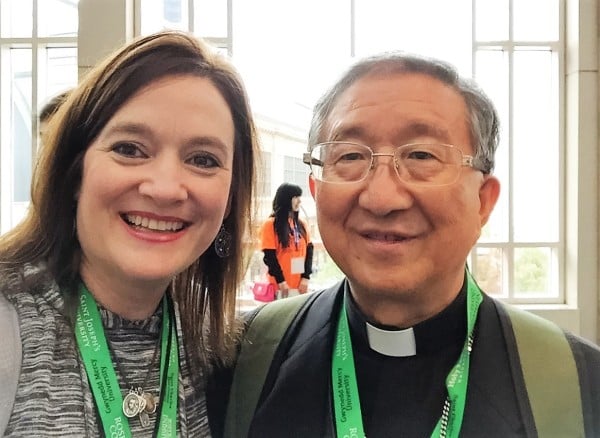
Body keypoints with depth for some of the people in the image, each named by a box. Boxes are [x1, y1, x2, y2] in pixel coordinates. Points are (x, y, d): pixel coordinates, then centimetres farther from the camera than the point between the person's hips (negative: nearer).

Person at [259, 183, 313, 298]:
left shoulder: (301, 224, 12)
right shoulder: (270, 224, -3)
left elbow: (309, 251, 7)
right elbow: (269, 256, -8)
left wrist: (306, 277, -3)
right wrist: (280, 280, -13)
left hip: (300, 284, 5)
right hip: (281, 285, -5)